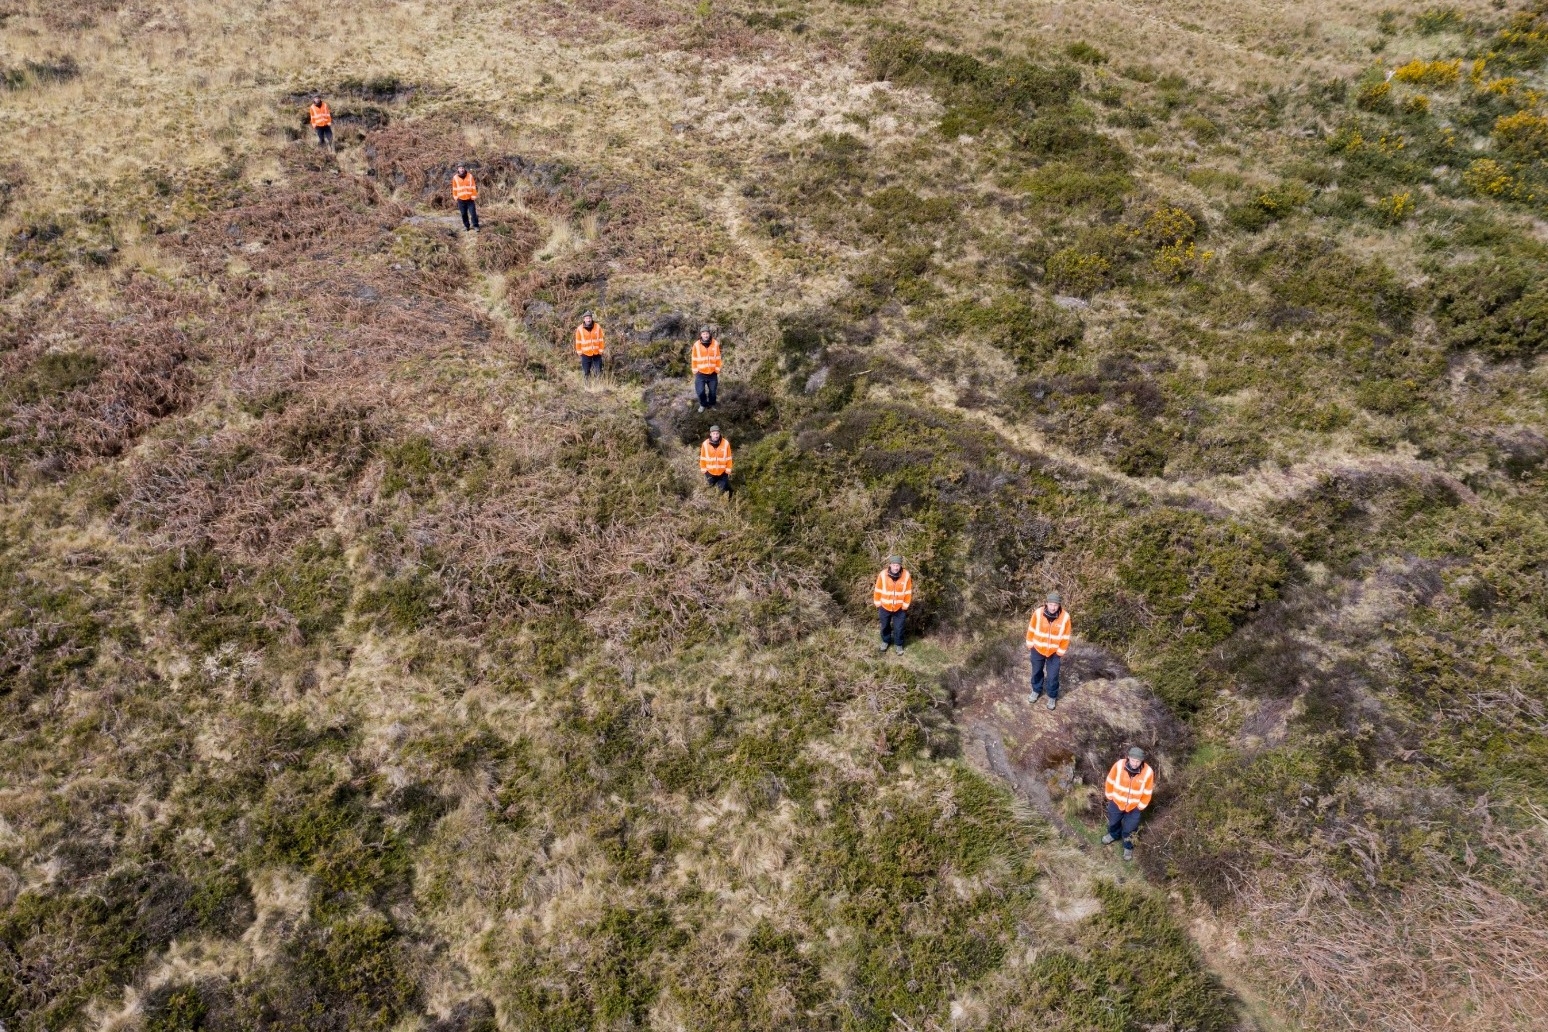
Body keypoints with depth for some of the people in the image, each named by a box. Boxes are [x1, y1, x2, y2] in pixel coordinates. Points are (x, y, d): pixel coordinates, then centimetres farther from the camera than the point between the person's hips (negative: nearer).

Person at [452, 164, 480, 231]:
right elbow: (454, 188, 9)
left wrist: (474, 196, -3)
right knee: (463, 214, 6)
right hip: (461, 199, 1)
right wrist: (456, 197, 5)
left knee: (473, 213, -3)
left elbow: (473, 187, 0)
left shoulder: (470, 176, -2)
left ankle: (475, 225, 7)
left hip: (470, 199, -1)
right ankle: (466, 226, 17)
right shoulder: (455, 177, 1)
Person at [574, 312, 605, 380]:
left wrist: (601, 351, 0)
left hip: (597, 353, 1)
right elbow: (578, 342, 0)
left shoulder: (597, 327, -5)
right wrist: (579, 352, 0)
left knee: (598, 372, 8)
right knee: (586, 371, 6)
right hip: (585, 354, -1)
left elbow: (601, 340, 1)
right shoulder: (579, 329, -7)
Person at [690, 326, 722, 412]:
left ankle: (711, 405, 34)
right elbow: (694, 360, 0)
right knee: (700, 391, -7)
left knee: (712, 391, 9)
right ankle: (703, 404, 21)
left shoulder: (715, 344, -5)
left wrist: (718, 372, 3)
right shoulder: (696, 345, -7)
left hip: (712, 373, 1)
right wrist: (695, 373, 1)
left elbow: (718, 359, 2)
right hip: (701, 373, -1)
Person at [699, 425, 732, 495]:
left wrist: (728, 471, -2)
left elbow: (728, 458, -6)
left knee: (723, 489, 8)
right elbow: (703, 459, -2)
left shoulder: (726, 443, -15)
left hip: (722, 472, -1)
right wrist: (704, 471, 2)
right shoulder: (705, 444, -13)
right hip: (710, 472, 1)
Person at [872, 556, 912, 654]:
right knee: (885, 626, 21)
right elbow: (878, 591, -7)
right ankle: (885, 641, 46)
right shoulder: (883, 575, -19)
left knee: (898, 628, 11)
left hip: (899, 608, 0)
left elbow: (908, 593, -7)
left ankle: (898, 644, 35)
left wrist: (905, 607, -4)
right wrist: (878, 605, -2)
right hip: (885, 607, 1)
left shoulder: (906, 575, -18)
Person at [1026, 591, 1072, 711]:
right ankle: (1036, 691, 45)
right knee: (1036, 672, 20)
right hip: (1037, 649, 1)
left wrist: (1060, 653, -4)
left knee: (1052, 676, 8)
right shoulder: (1038, 613, -20)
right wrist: (1030, 646, 1)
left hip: (1054, 652, -1)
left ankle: (1052, 697, 32)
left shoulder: (1065, 617, -20)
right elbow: (1031, 630, -5)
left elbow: (1065, 637, -8)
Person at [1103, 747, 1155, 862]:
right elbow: (1110, 781, -8)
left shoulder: (1148, 772, -26)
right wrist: (1110, 797, 2)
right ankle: (1114, 834, 59)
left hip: (1134, 806, -1)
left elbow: (1147, 793, -10)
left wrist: (1140, 806, -2)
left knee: (1129, 829, 14)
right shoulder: (1119, 765, -26)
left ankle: (1128, 847, 44)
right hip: (1116, 802, 1)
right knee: (1113, 822, 26)